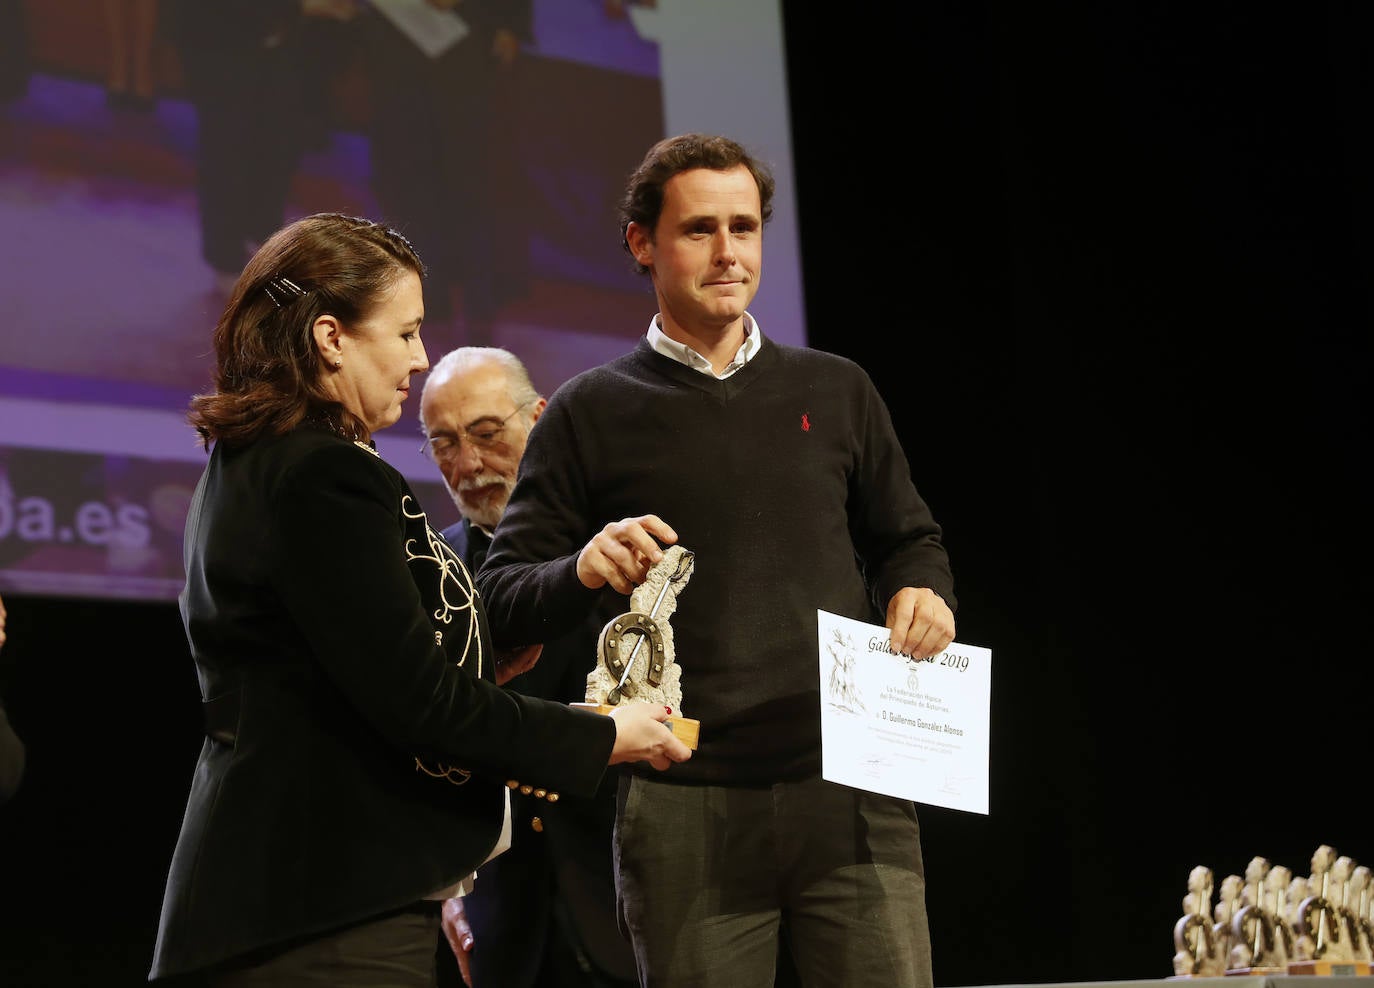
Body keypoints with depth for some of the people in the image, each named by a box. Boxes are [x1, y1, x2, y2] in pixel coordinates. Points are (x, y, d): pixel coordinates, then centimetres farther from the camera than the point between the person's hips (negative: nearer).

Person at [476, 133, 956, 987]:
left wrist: (923, 592, 1)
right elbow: (502, 602, 6)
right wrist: (584, 571, -16)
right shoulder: (591, 415, 9)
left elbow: (910, 540, 24)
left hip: (850, 797, 1)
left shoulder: (836, 391, 16)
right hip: (686, 812, -1)